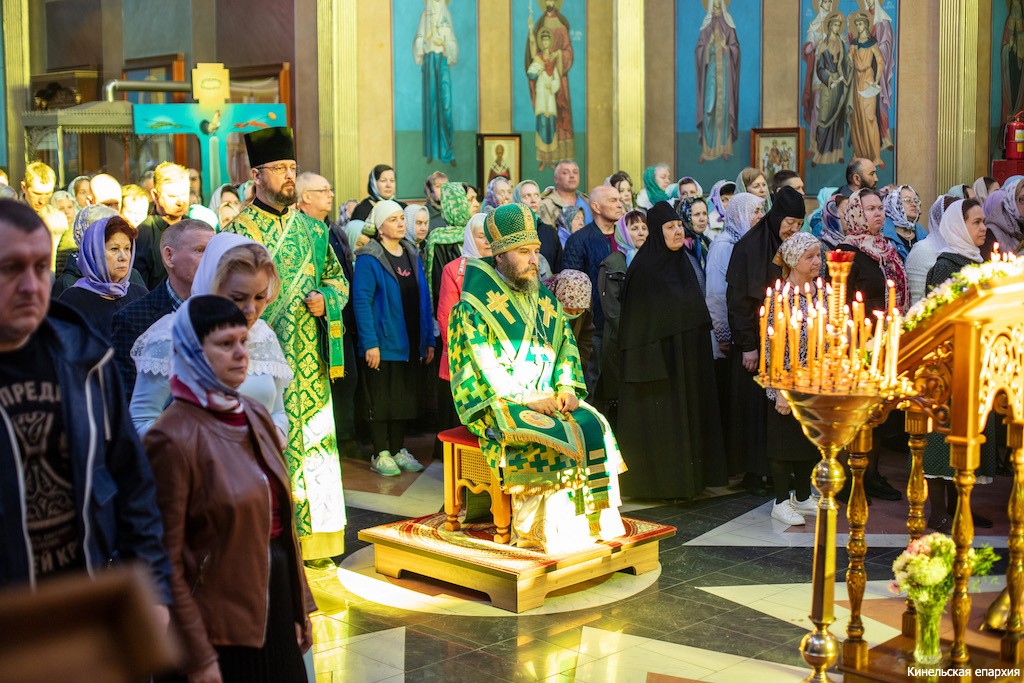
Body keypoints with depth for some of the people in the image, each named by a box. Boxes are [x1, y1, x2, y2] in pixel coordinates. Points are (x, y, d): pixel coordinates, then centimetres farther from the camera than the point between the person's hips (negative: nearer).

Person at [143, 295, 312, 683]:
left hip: (275, 609, 7)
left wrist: (300, 606, 11)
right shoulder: (173, 439, -17)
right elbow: (167, 562, -15)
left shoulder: (254, 415, 4)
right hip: (220, 629, -6)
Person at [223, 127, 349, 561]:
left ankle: (314, 540, 17)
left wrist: (325, 300, -2)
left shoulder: (313, 230, 12)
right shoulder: (237, 231, -2)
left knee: (315, 444, 6)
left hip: (309, 362, 4)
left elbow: (338, 279, 19)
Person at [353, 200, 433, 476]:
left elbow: (424, 299, 11)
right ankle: (381, 454, 12)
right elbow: (361, 301, -14)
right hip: (382, 344, -6)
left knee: (405, 399, 12)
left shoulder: (413, 255, 11)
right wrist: (370, 343, -20)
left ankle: (399, 450, 23)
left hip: (409, 345, 6)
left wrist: (429, 340, 7)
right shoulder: (369, 259, -9)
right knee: (381, 400, 2)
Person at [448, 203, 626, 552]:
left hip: (546, 396, 6)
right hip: (497, 404, -6)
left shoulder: (542, 298, 14)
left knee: (593, 426, -17)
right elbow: (483, 365, -14)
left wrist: (566, 386, -4)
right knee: (545, 437, -30)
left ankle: (590, 520, -12)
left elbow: (565, 343, 14)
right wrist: (526, 397, -19)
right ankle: (536, 533, -21)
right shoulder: (476, 305, -7)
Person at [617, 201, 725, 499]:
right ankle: (656, 481, 7)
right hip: (658, 358, -7)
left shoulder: (683, 264, 10)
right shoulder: (644, 268, -11)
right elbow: (637, 319, -14)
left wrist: (697, 356, 13)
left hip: (687, 360, 7)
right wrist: (647, 363, -19)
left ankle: (687, 477, 19)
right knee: (658, 418, -3)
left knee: (687, 414, 10)